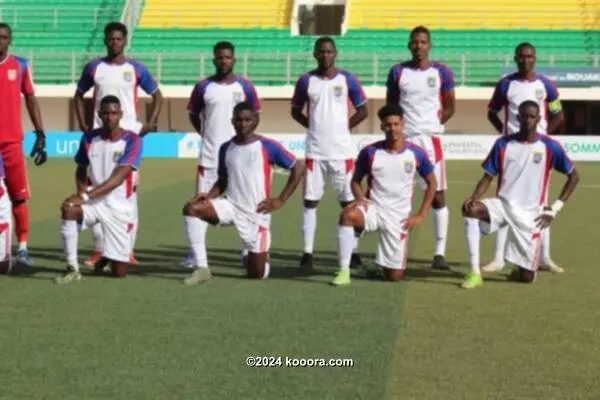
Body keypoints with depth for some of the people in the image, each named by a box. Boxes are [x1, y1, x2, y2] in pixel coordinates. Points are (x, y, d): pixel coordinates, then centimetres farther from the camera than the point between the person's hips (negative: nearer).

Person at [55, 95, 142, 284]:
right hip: (94, 202, 2)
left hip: (121, 207, -2)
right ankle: (72, 269, -24)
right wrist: (81, 192, -8)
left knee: (119, 272, -1)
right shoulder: (89, 138, 0)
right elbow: (81, 170, 14)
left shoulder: (132, 141, -13)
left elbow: (119, 177, -22)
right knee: (68, 208, -34)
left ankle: (111, 256, 38)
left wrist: (86, 196, -30)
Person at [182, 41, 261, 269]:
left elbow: (254, 115, 13)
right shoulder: (203, 87, 1)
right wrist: (207, 134, 5)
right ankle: (197, 253, 5)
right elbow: (193, 115, 13)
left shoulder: (245, 87, 1)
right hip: (209, 154, 0)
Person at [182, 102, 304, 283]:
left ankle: (261, 256, 39)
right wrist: (208, 196, -6)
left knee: (257, 274, 0)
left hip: (257, 215, -3)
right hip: (231, 206, 3)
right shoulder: (225, 148, 4)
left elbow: (299, 168, -5)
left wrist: (280, 200, -7)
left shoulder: (268, 146, -8)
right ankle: (201, 267, -20)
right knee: (191, 209, -24)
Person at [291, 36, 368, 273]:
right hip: (315, 151, 0)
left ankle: (353, 252, 14)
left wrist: (345, 127, 0)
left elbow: (362, 111, 8)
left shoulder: (347, 80, 1)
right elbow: (296, 111, 13)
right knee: (310, 202, -1)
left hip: (342, 150, 0)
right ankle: (308, 253, 3)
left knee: (349, 201, 5)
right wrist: (314, 127, 3)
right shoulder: (306, 81, 3)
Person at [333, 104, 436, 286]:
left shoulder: (417, 154, -4)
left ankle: (391, 262, 38)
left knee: (394, 277, -1)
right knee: (347, 214, -38)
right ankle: (344, 272, -31)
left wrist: (420, 215, 1)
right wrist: (361, 199, -14)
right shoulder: (369, 152, -5)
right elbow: (356, 181, 8)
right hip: (373, 209, -1)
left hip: (399, 217, 1)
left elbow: (431, 183, 9)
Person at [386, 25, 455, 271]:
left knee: (437, 195, -4)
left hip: (430, 139, -1)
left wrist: (434, 124, -1)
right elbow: (390, 105, 11)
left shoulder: (441, 72, 3)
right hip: (403, 139, 1)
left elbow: (450, 106, 9)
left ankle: (440, 252, -1)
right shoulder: (398, 72, 5)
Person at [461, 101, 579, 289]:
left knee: (527, 277, -4)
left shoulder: (550, 147, -3)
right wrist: (473, 198, -17)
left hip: (529, 215, -1)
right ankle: (475, 272, -29)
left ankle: (523, 268, 37)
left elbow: (574, 176, 6)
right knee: (469, 209, -34)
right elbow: (488, 177, 4)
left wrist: (556, 207, -2)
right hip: (502, 205, 1)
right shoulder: (503, 144, 2)